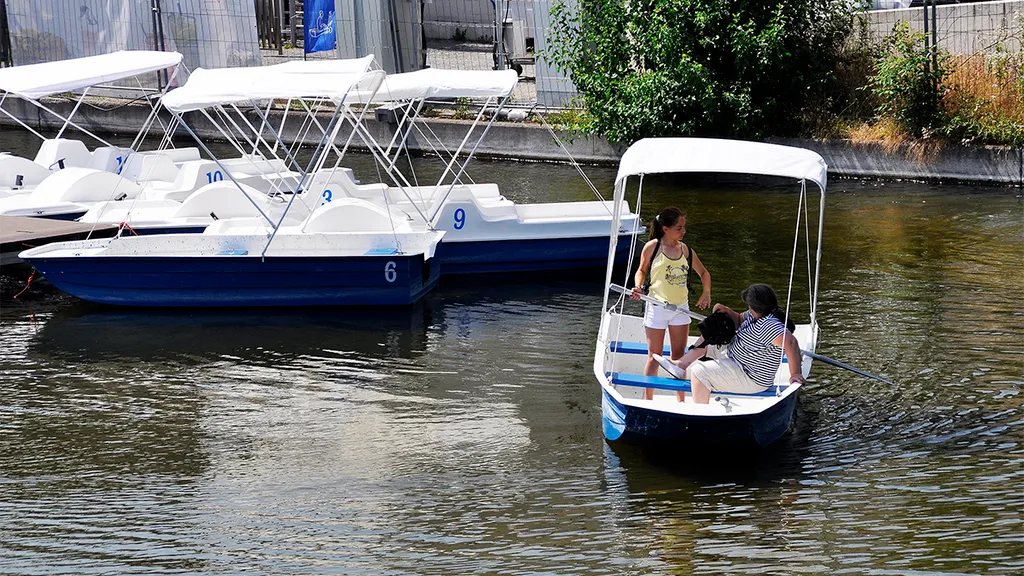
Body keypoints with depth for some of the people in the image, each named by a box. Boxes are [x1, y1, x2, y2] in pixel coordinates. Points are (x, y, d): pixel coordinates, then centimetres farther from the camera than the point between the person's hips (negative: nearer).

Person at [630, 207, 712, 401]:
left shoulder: (686, 250, 2)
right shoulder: (652, 247, -8)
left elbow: (704, 273, 16)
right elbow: (642, 270, 5)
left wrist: (706, 293, 2)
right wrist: (638, 286, -14)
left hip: (681, 308, 3)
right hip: (657, 307, -3)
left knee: (679, 356, 9)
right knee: (654, 356, 3)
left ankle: (681, 401, 18)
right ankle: (648, 401, 12)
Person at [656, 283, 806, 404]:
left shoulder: (769, 325, -31)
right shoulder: (755, 316, 2)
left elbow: (791, 342, -43)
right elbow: (739, 320, 20)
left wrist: (795, 374, -42)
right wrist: (727, 311, 0)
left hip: (751, 380, -12)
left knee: (699, 371, -19)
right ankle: (681, 364, 19)